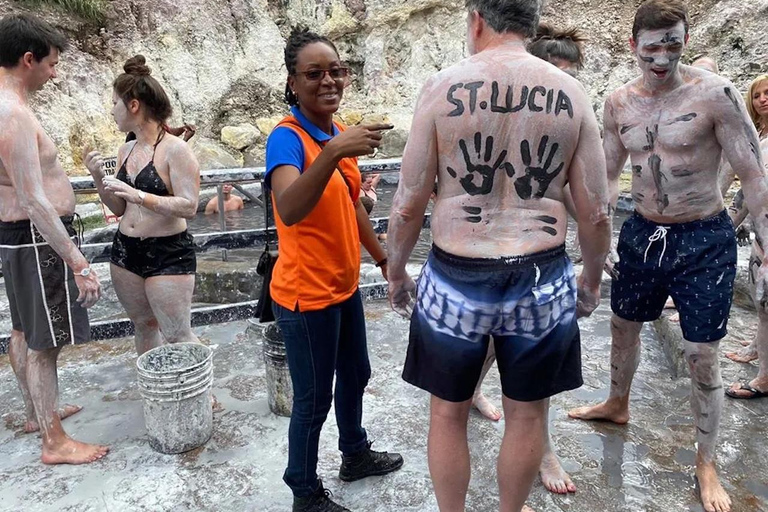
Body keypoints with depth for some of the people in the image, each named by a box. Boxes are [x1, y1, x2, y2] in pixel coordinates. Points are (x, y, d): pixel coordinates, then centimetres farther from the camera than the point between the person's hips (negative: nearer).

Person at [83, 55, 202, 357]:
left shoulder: (174, 149, -13)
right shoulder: (126, 151, 9)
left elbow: (189, 207, -19)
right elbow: (119, 208, 14)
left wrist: (139, 196, -25)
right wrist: (97, 176, -1)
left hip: (169, 254, -7)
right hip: (126, 251, 7)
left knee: (177, 335, -4)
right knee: (144, 326, 18)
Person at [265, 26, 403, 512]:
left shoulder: (340, 134, 5)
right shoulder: (287, 137, -19)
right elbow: (289, 211, -39)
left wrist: (385, 260, 18)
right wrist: (333, 153, -49)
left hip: (345, 286, 9)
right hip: (306, 295, -8)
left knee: (356, 375, 24)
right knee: (314, 400, 7)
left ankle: (356, 454, 48)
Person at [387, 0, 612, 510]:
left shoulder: (442, 88, -6)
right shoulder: (572, 93, 0)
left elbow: (408, 205, -4)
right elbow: (596, 212, 2)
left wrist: (396, 272, 11)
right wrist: (593, 277, 18)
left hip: (455, 280, -1)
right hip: (542, 281, 2)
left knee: (449, 413, 19)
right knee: (528, 414, 20)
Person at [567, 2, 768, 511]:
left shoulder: (715, 94, -14)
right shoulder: (619, 102, 0)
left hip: (704, 241, -4)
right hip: (643, 233, 5)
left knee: (702, 355, 2)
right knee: (623, 326, 20)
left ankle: (707, 463, 23)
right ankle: (618, 405, 48)